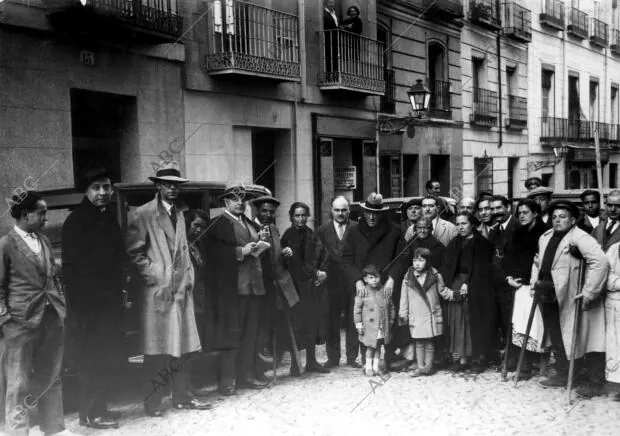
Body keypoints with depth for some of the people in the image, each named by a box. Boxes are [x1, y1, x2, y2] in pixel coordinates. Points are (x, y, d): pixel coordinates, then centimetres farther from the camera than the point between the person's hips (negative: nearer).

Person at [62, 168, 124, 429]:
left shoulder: (110, 216, 13)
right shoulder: (77, 220, -9)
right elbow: (71, 265, -14)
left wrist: (119, 288, 8)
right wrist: (79, 302, -18)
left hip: (111, 299, 7)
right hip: (90, 302, -7)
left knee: (107, 358, 13)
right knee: (93, 358, 0)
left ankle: (98, 408, 25)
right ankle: (90, 413, 12)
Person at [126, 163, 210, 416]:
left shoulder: (180, 212, 15)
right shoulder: (144, 214, -4)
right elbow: (134, 251, -6)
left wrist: (188, 275, 11)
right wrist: (152, 275, -10)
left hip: (182, 288, 6)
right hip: (158, 290, -6)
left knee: (183, 346, 8)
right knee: (158, 349, -2)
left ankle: (182, 396, 18)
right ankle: (154, 401, 7)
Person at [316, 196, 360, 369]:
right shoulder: (322, 230, 6)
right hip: (331, 282, 1)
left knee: (353, 321, 5)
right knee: (332, 321, 5)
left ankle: (352, 357, 15)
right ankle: (333, 357, 15)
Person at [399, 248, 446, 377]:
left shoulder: (435, 276, -1)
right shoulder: (408, 278, 0)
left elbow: (443, 291, 8)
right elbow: (404, 299, 5)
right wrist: (403, 315, 4)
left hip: (432, 316, 0)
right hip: (416, 317, 1)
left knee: (430, 344, 7)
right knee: (419, 344, 7)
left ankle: (428, 366, 17)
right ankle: (420, 367, 15)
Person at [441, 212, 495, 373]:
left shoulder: (483, 244, 2)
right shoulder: (454, 244, 14)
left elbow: (482, 269, -5)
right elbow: (446, 268, 8)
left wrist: (468, 284, -15)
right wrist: (448, 287, -7)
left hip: (476, 288, -3)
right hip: (455, 285, 3)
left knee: (476, 322, -4)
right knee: (457, 322, -4)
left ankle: (478, 358, 5)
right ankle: (461, 358, -2)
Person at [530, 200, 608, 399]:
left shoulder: (580, 237, -14)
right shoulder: (545, 237, 12)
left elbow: (600, 261, -24)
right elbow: (538, 261, 27)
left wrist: (589, 292, -24)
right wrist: (534, 281, 13)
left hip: (570, 298, -8)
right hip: (549, 297, 8)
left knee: (586, 338, 1)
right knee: (556, 338, 17)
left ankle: (596, 384, 10)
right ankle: (561, 375, 32)